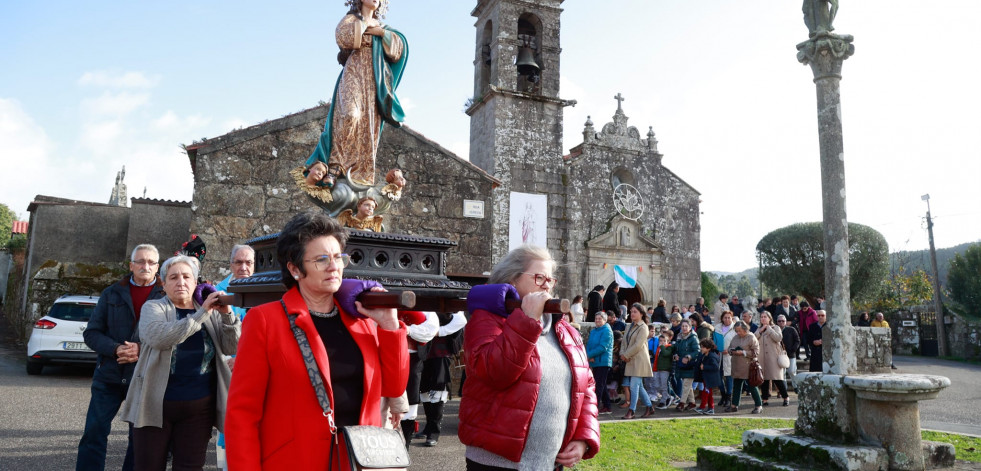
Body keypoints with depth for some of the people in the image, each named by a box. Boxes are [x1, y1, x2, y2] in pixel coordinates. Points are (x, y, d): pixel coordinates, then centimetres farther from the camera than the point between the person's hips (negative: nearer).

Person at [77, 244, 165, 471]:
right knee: (94, 434, 2)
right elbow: (92, 333, 4)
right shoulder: (112, 293, 7)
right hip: (109, 375, 2)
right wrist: (116, 349, -14)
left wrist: (143, 350, -20)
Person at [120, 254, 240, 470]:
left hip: (199, 409, 2)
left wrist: (228, 314, -19)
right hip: (156, 405, -1)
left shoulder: (211, 312, 6)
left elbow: (231, 348, -3)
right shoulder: (153, 308, 0)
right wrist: (201, 314, -26)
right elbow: (159, 338, -20)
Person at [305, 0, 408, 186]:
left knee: (369, 125, -5)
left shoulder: (381, 27, 25)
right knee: (351, 114, -29)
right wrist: (364, 23, 1)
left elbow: (399, 49, 11)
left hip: (375, 81, 5)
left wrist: (382, 32, 0)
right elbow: (343, 37, -10)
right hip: (354, 75, -4)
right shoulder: (351, 19, 13)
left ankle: (361, 174, -7)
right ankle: (339, 162, -22)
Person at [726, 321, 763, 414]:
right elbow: (729, 348, 20)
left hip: (748, 367, -7)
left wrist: (743, 352, -18)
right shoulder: (735, 338, 12)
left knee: (752, 386, -1)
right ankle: (734, 405, 20)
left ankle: (759, 406, 10)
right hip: (736, 367, 7)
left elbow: (756, 352, -11)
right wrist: (732, 351, -3)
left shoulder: (751, 338, -8)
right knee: (736, 386, 12)